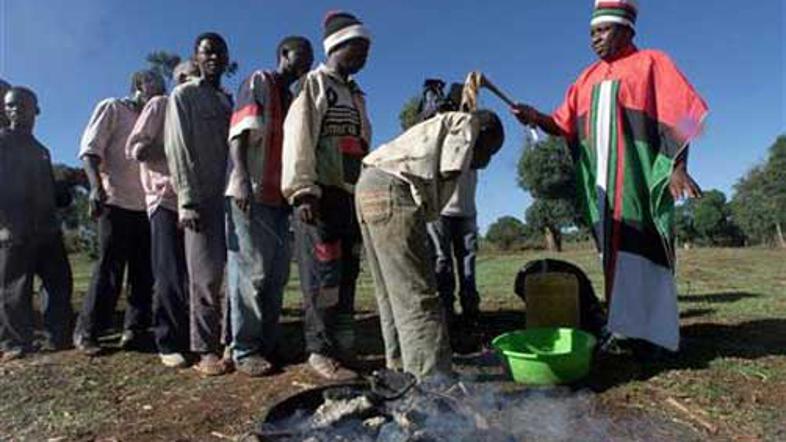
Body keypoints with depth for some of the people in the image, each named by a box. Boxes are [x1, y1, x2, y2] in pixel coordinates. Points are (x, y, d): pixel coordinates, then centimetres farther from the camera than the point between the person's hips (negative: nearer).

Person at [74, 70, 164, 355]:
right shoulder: (112, 108, 4)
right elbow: (90, 149, -6)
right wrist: (96, 186, -19)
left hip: (146, 206, 6)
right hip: (116, 202, -6)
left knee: (144, 272, 6)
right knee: (109, 269, -6)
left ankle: (135, 328, 14)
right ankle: (86, 332, 5)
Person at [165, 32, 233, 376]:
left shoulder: (230, 101, 21)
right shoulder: (183, 96, 7)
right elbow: (178, 151, -2)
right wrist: (187, 200, -11)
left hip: (233, 196, 5)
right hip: (202, 199, -5)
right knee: (206, 276, -5)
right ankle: (206, 350, 3)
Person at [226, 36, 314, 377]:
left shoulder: (292, 99, 24)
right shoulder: (259, 83, 1)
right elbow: (238, 133, -12)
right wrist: (242, 178, -26)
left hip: (279, 196, 8)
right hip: (251, 194, -8)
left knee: (277, 274, 9)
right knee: (251, 272, -6)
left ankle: (268, 343, 19)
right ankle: (244, 350, 3)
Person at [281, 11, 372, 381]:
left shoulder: (356, 96, 25)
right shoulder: (313, 84, 2)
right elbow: (298, 139, -10)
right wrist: (304, 191, -19)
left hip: (352, 196, 8)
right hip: (321, 195, -7)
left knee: (347, 277, 7)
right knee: (324, 277, -8)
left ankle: (343, 348, 15)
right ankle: (321, 351, 0)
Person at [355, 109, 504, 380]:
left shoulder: (441, 124, 33)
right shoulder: (465, 123, 9)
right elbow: (448, 173, -6)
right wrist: (429, 212, 7)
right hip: (392, 190, -10)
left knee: (392, 293, 14)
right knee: (418, 295, -12)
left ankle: (399, 365, 22)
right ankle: (434, 379, -11)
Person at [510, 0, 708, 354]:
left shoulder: (651, 63, 5)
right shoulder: (589, 78, 19)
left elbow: (677, 116, -4)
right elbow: (564, 125, 11)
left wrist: (677, 167, -17)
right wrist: (537, 118, -10)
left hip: (638, 179, -5)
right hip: (601, 183, 5)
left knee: (641, 255, -7)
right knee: (615, 256, 7)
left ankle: (653, 332, 2)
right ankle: (623, 326, 14)